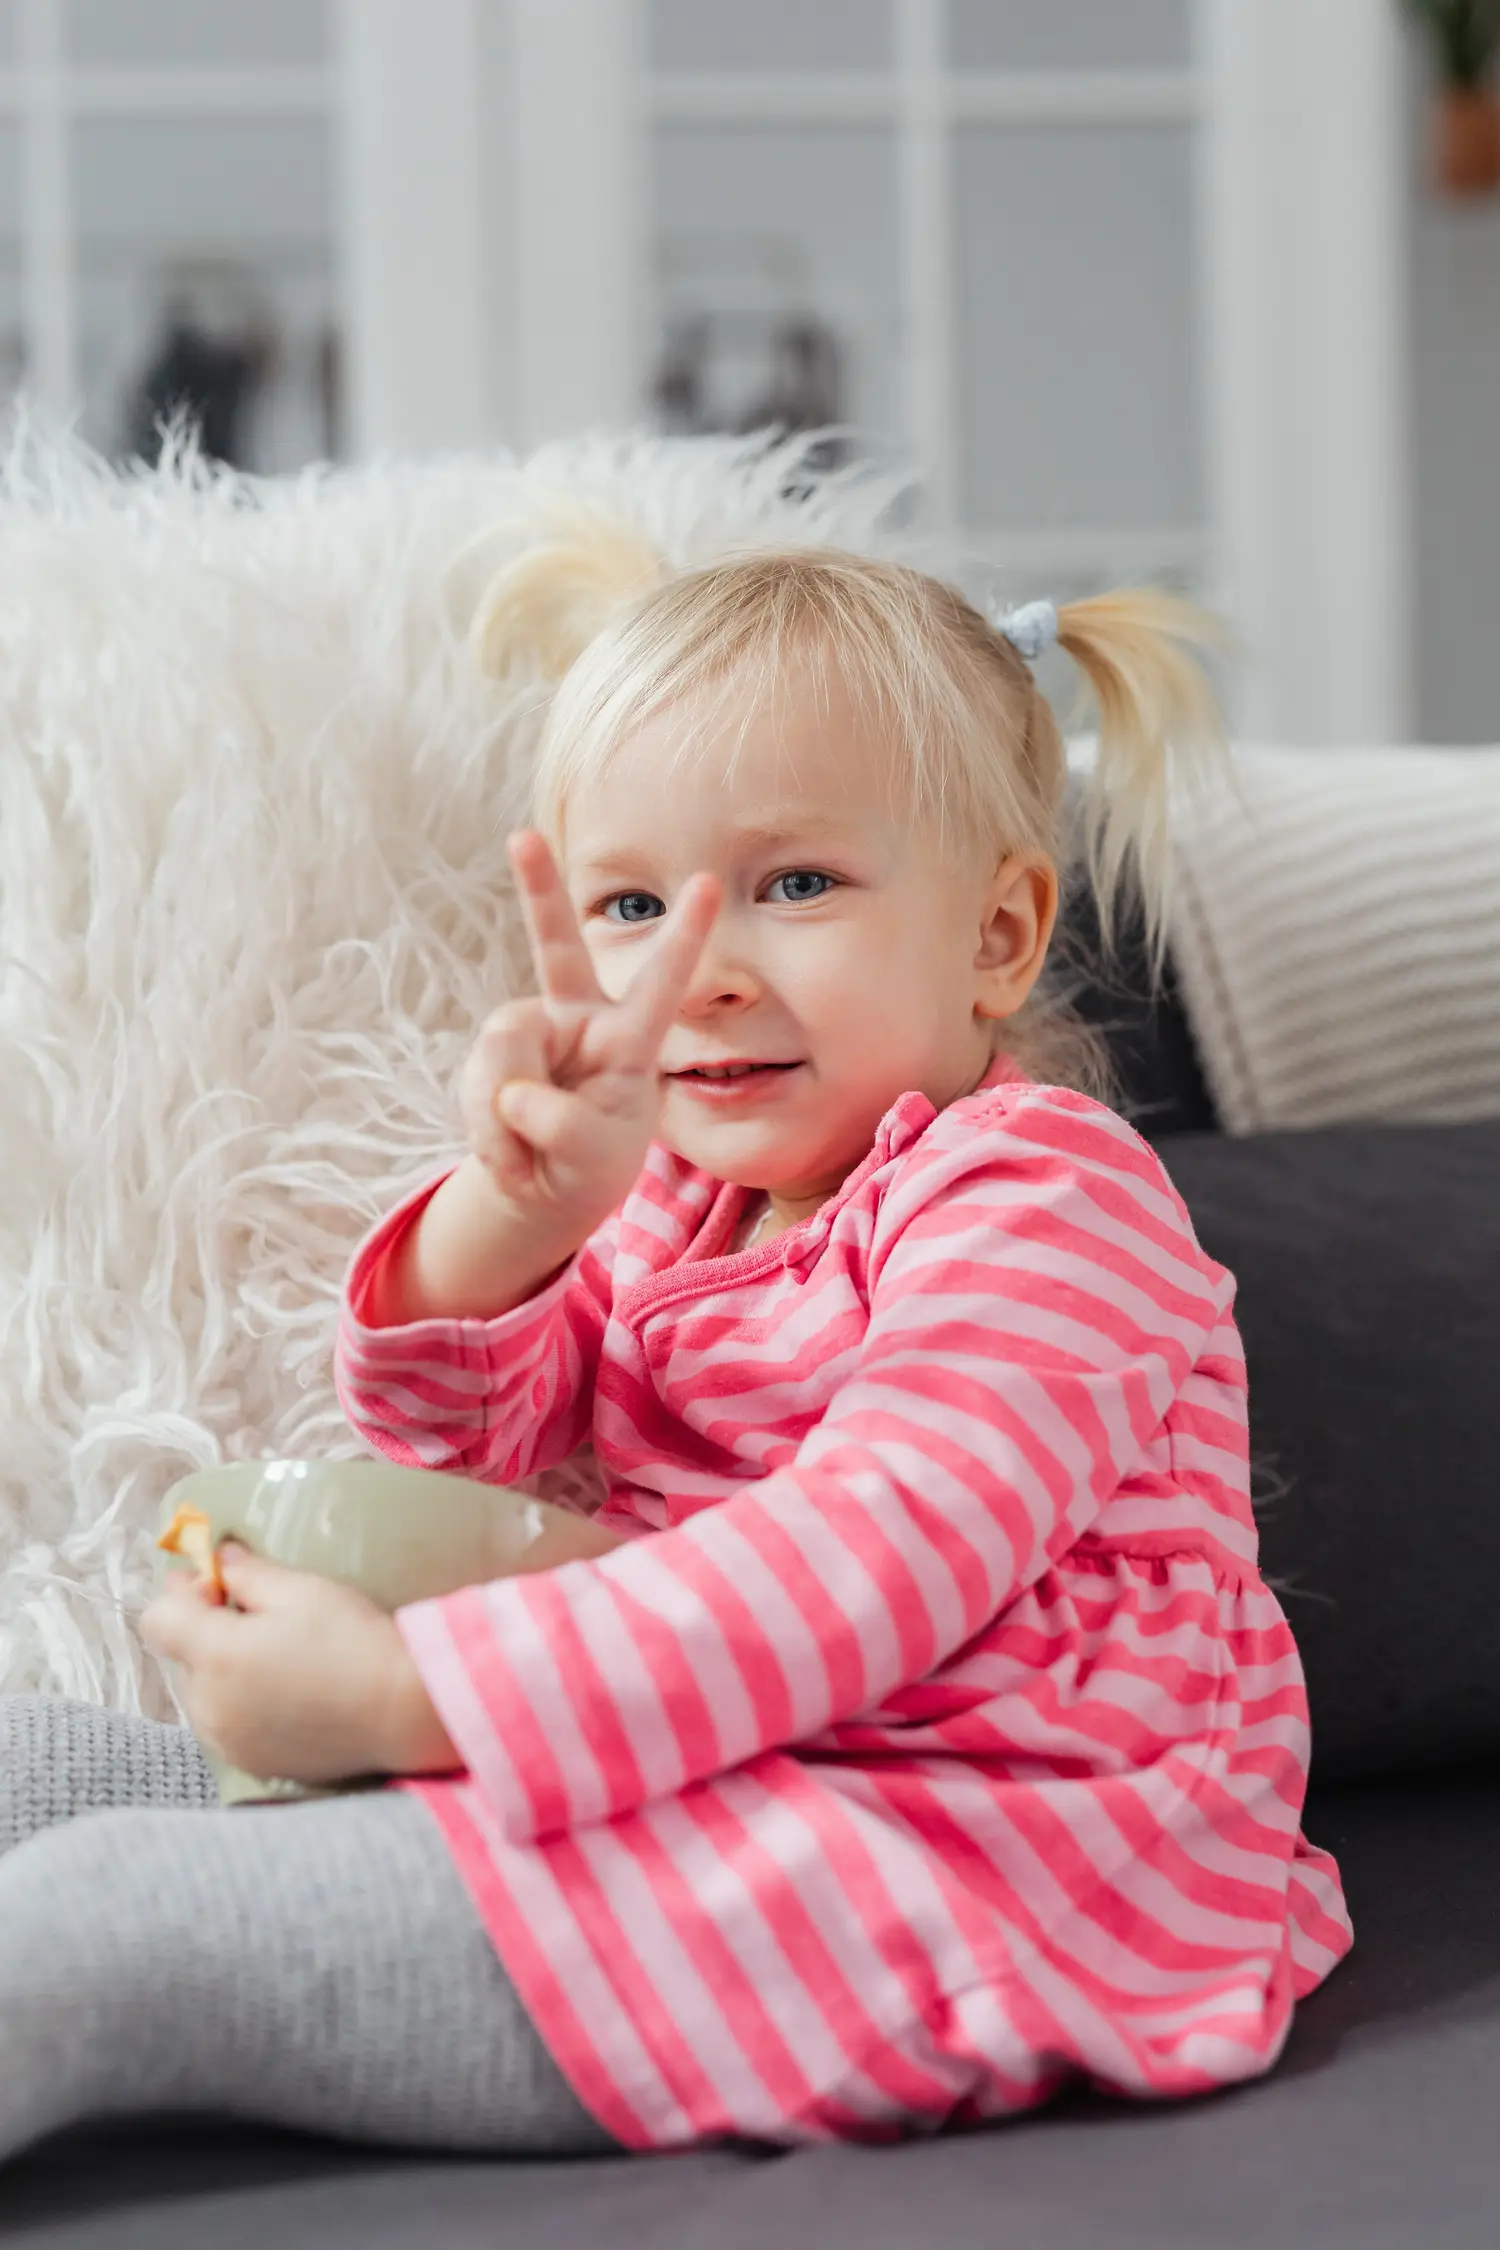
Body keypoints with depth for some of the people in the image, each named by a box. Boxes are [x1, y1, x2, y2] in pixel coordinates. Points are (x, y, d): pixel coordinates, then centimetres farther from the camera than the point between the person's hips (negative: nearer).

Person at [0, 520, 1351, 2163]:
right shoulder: (673, 1191, 18)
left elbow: (865, 1561, -23)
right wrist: (506, 1215, -12)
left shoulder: (1043, 1199, -8)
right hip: (662, 1782, 9)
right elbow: (452, 1449, 11)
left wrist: (407, 1693, -28)